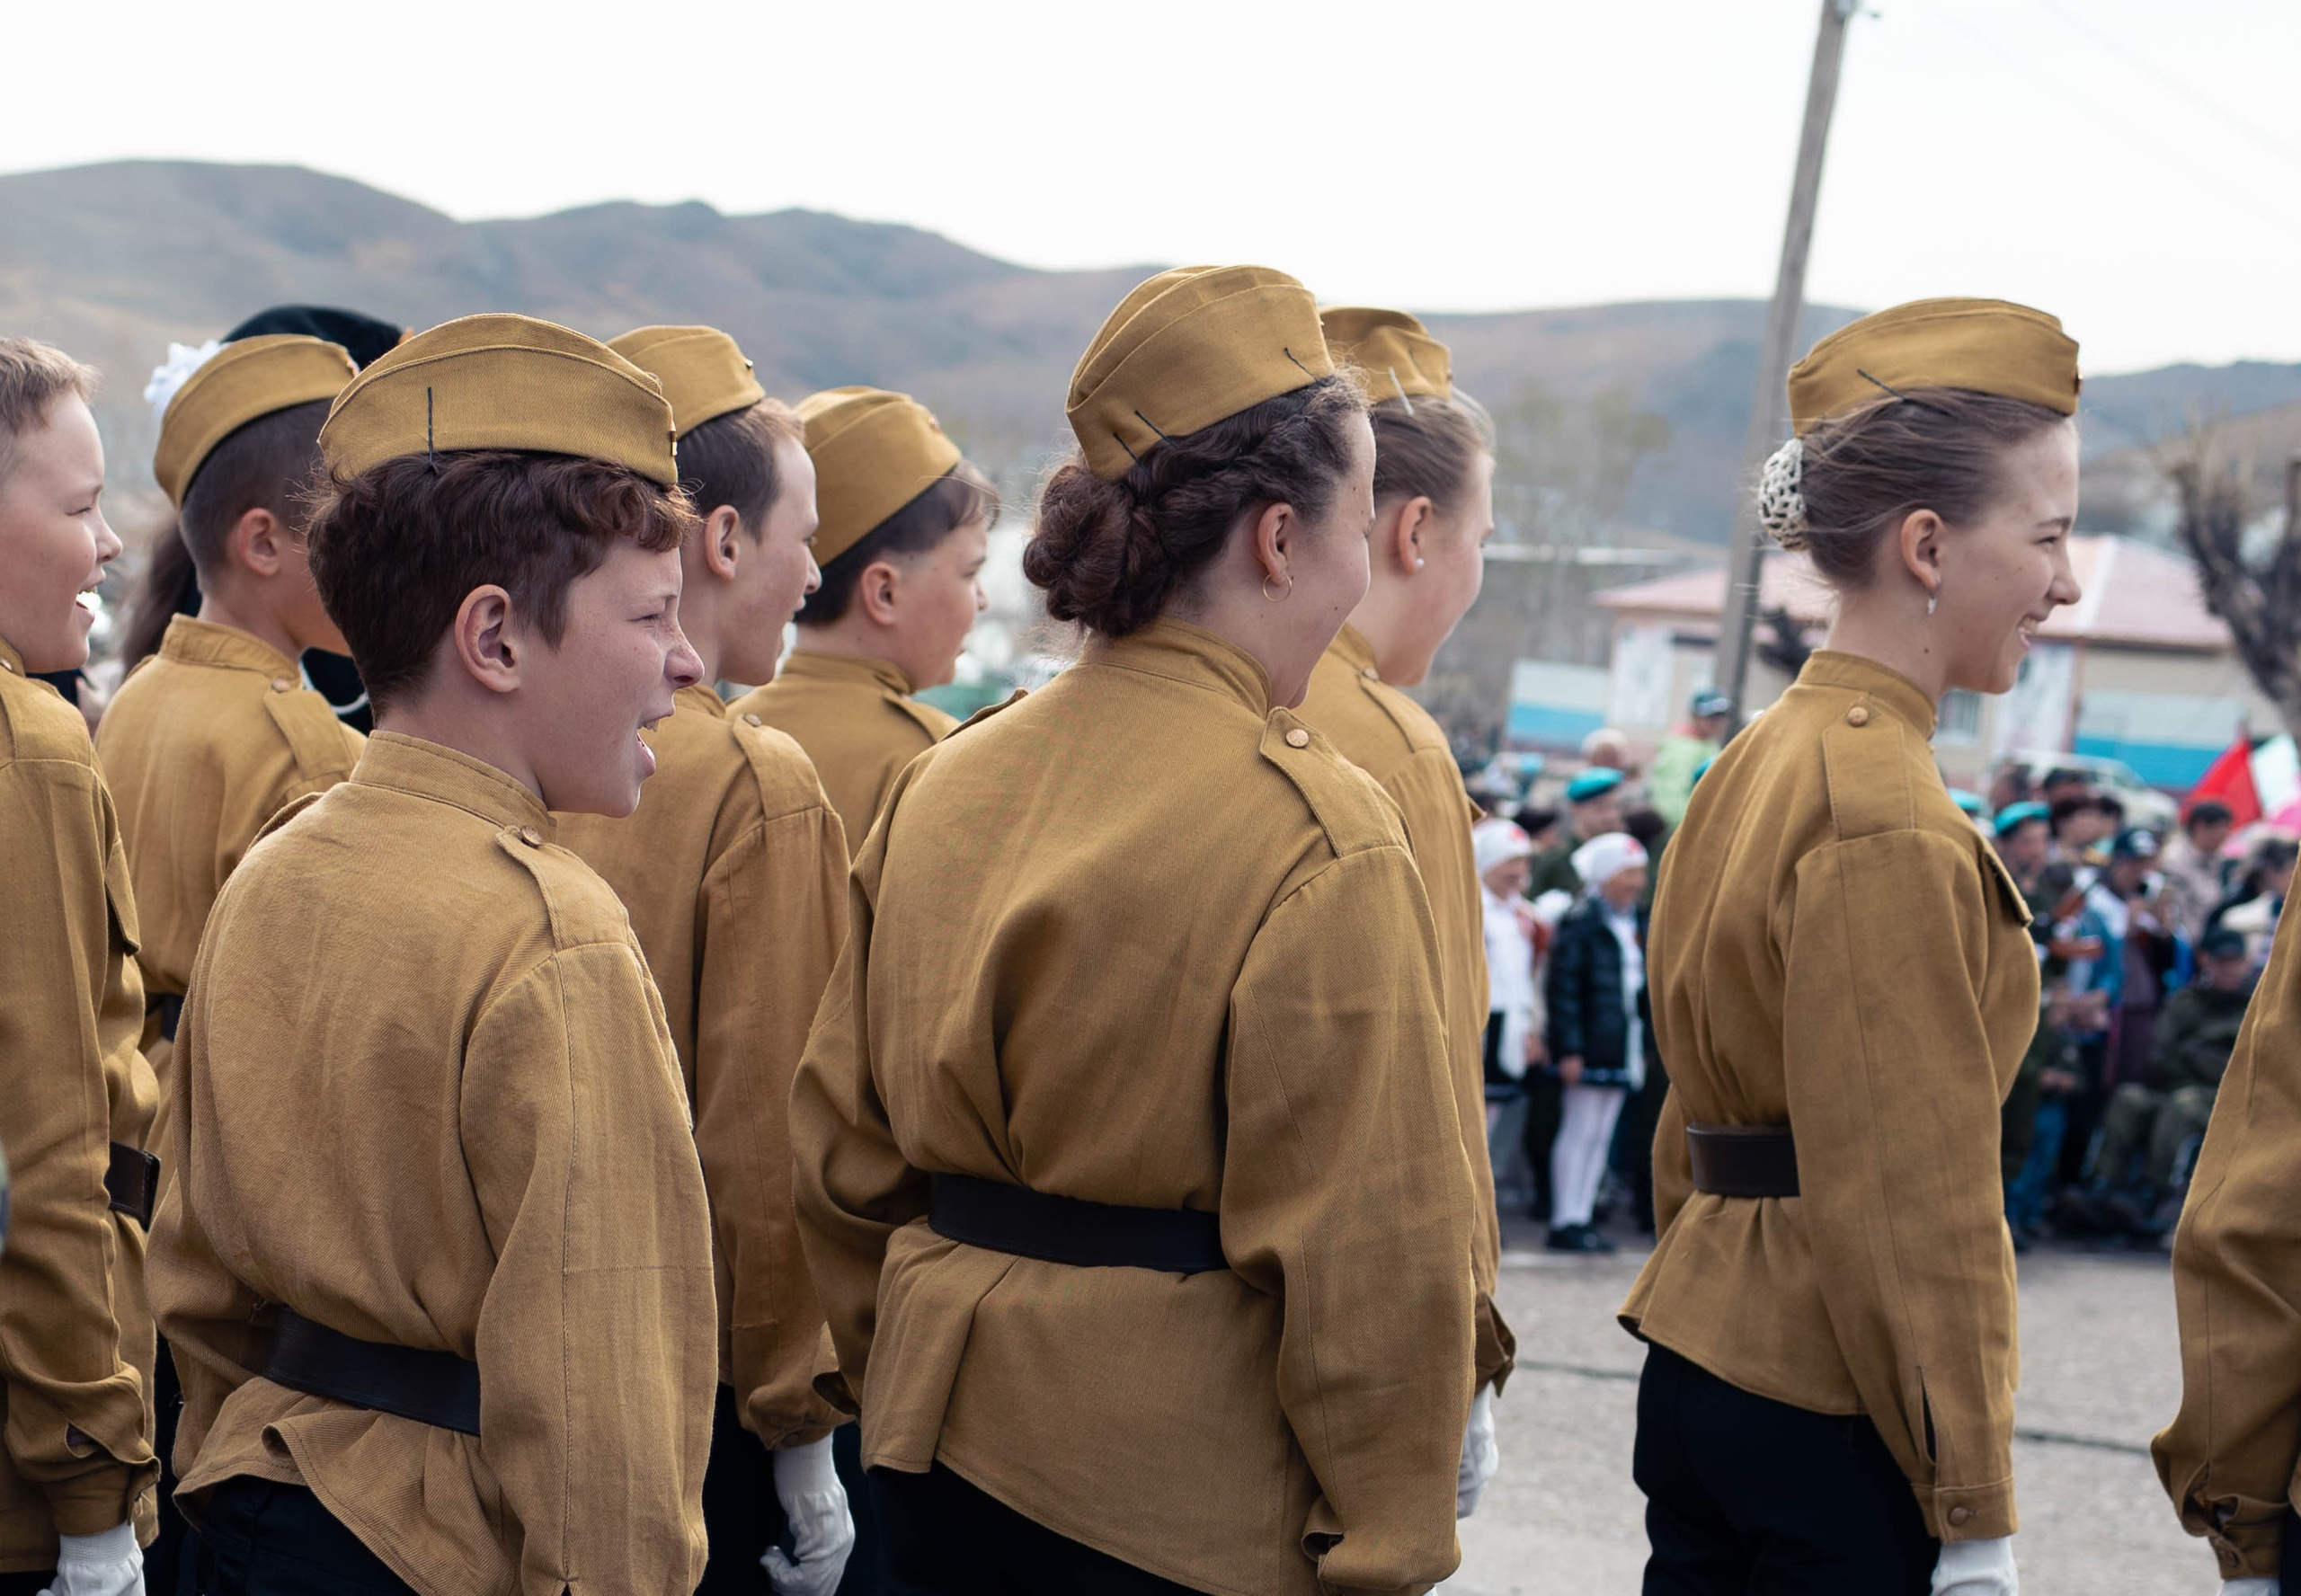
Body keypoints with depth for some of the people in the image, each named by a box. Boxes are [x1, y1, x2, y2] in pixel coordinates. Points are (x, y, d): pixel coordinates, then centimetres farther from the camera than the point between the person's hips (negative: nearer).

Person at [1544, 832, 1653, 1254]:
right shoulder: (1581, 924, -11)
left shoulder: (1637, 924, 14)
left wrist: (1645, 1042, 15)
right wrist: (1569, 1049, -18)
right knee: (1579, 1132, -5)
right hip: (1589, 1049, -8)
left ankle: (1581, 1217, 16)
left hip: (1622, 1048, 8)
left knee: (1600, 1136, 10)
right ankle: (1565, 1223, -1)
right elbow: (1563, 988, -14)